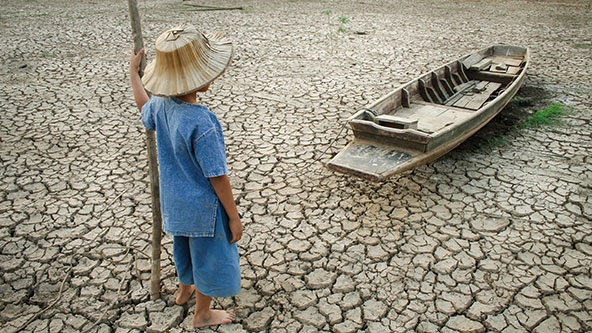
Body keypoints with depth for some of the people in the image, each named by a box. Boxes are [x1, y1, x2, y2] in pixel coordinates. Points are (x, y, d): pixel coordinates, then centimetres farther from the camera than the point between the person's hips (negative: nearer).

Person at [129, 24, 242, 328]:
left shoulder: (161, 104, -11)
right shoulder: (201, 124, -34)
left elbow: (144, 109, 17)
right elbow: (217, 177, -27)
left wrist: (134, 72, 28)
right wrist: (234, 217, -15)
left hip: (175, 201, 8)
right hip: (203, 207, -7)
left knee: (186, 246, 31)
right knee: (209, 256, 16)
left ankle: (185, 289, 57)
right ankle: (202, 314, 39)